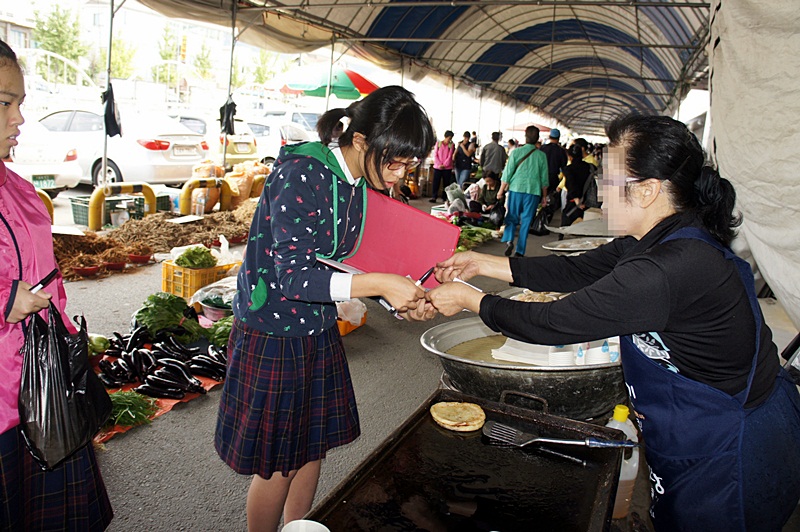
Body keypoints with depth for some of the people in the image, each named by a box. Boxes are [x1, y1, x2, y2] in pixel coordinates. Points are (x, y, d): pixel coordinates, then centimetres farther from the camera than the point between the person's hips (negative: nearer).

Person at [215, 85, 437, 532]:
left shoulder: (365, 184, 0)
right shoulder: (301, 175, -24)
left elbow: (347, 266, 5)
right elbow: (294, 277, -29)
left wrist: (403, 299, -9)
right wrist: (378, 283, -36)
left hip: (319, 332, 7)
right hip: (273, 334, -7)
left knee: (312, 448, 19)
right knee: (277, 464, 8)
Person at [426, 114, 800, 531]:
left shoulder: (668, 269, -34)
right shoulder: (669, 237, -3)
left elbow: (553, 323, -29)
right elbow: (579, 270, 2)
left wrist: (469, 300, -15)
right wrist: (484, 264, 1)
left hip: (722, 459, -8)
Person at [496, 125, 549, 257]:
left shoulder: (517, 152, -1)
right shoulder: (541, 155, 3)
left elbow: (508, 172, -2)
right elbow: (544, 178, 7)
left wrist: (501, 190, 6)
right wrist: (544, 196, 17)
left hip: (516, 188, -1)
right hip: (534, 191, 1)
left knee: (512, 217, 11)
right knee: (526, 221, 6)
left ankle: (508, 240, -12)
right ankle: (520, 251, 7)